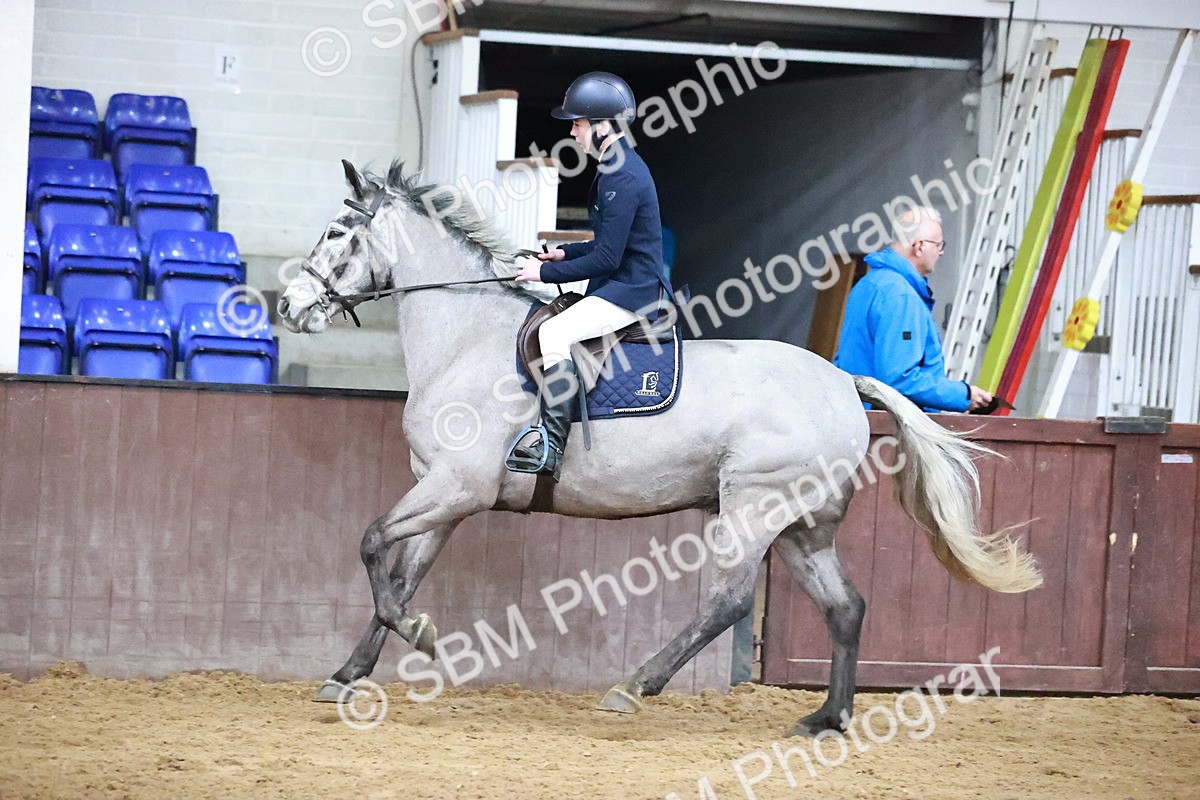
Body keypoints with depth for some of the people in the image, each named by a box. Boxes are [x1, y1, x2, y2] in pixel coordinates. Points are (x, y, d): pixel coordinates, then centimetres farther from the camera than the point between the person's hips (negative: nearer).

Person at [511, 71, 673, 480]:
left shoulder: (622, 178, -20)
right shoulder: (618, 168, 13)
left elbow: (606, 259, -21)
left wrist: (547, 272, -14)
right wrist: (564, 253, 12)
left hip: (629, 291, -11)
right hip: (619, 285, 11)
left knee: (554, 333, -25)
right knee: (545, 326, 18)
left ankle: (553, 449, -27)